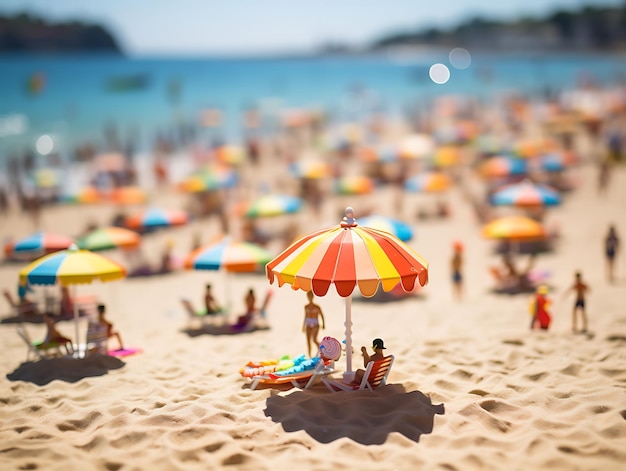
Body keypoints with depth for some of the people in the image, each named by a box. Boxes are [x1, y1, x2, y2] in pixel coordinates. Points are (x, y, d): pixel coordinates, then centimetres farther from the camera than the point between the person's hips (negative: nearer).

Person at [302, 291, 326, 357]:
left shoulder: (317, 307, -4)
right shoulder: (306, 306, 9)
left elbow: (321, 315, 3)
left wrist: (323, 324, -4)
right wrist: (303, 325, 20)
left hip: (315, 325, -4)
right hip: (308, 325, 4)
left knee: (314, 339, -19)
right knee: (308, 341, -2)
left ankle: (320, 347, 11)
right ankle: (309, 355, 3)